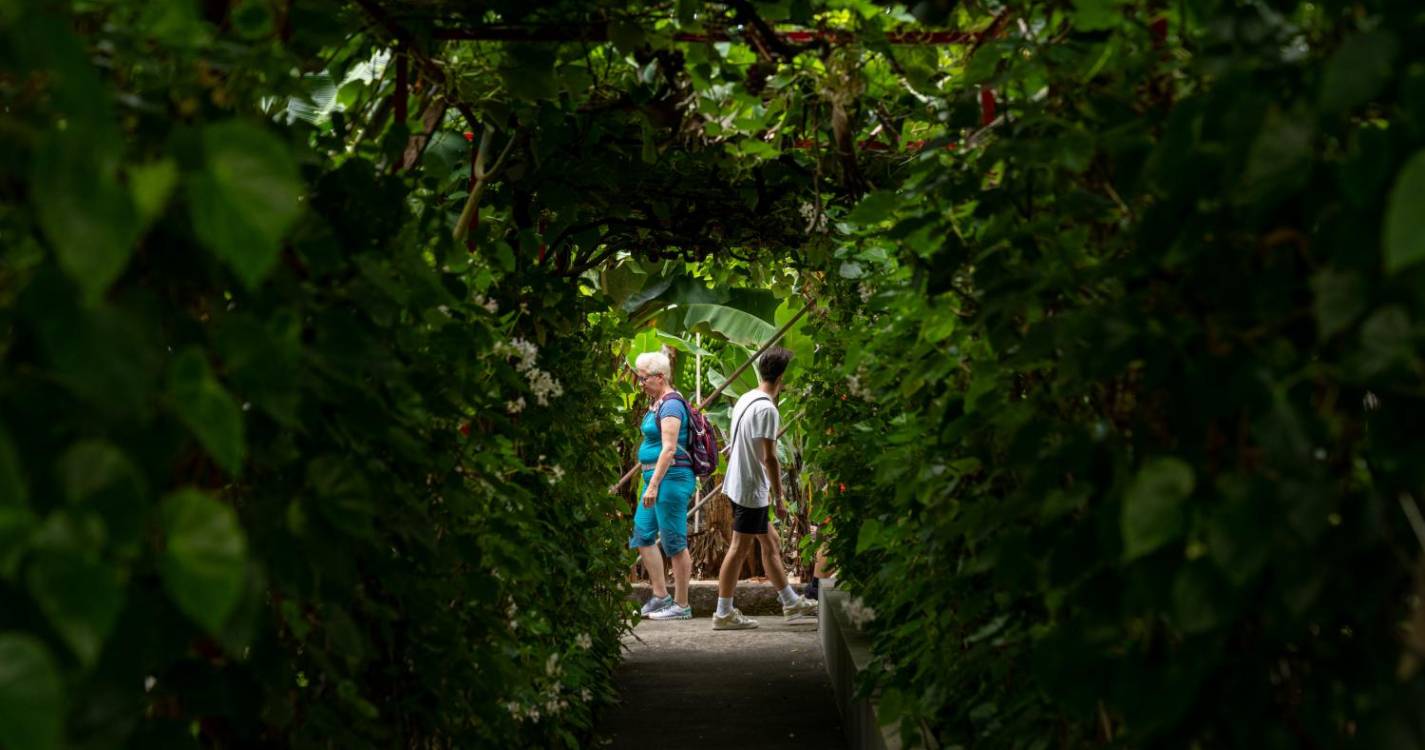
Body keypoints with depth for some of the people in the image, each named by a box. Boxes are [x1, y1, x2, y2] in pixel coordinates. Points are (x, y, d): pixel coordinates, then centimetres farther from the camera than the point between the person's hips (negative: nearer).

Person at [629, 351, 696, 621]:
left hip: (671, 477, -11)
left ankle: (681, 605, 3)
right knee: (642, 535, 13)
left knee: (674, 542, -4)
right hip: (656, 478, 11)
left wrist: (653, 485, -25)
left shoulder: (670, 405, -15)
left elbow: (669, 449, -22)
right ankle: (660, 596, 19)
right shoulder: (657, 404, 15)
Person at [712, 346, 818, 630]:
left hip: (738, 484, 10)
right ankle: (724, 613, 3)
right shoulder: (767, 409, -19)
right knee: (740, 548, -3)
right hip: (752, 489, -10)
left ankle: (791, 602, 26)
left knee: (770, 543, 16)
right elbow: (769, 458, -21)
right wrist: (779, 497, -14)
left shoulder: (745, 399, 9)